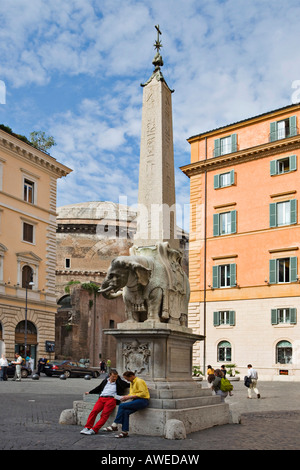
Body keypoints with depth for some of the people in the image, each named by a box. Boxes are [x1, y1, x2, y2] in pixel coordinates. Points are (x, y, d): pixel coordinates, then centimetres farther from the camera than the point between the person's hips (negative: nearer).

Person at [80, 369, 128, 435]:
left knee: (104, 414, -22)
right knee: (94, 411, -20)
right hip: (101, 398, 3)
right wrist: (90, 392, 43)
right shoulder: (105, 381, 25)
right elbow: (99, 388, 38)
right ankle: (87, 427, -17)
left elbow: (129, 385, 22)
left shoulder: (119, 382, 16)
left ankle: (94, 430, -24)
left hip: (111, 399, -3)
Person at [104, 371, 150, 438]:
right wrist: (126, 397, 2)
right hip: (136, 400, 8)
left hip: (143, 401, -8)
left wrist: (130, 397, -17)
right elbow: (131, 394, 25)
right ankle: (125, 432, -15)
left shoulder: (139, 381, -9)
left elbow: (143, 393, -17)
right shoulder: (132, 382, 20)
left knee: (122, 406, -20)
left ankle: (114, 425, -13)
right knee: (125, 412, -18)